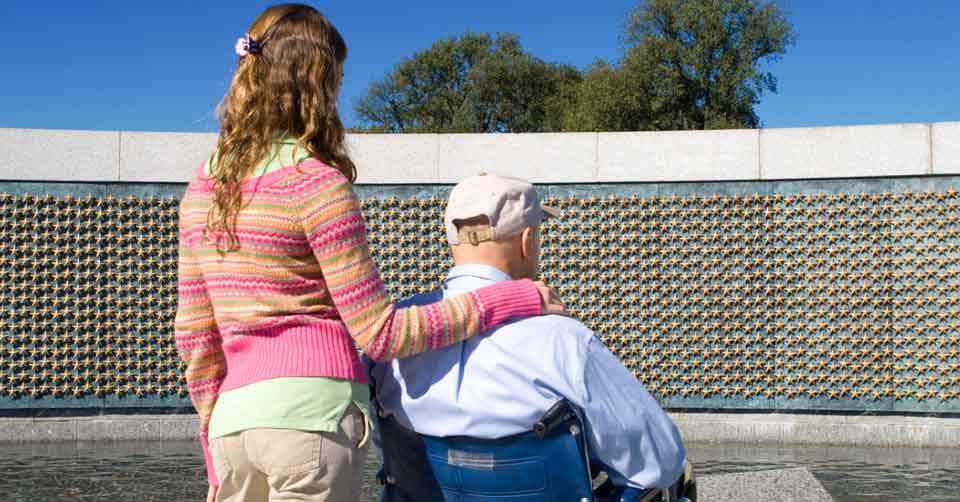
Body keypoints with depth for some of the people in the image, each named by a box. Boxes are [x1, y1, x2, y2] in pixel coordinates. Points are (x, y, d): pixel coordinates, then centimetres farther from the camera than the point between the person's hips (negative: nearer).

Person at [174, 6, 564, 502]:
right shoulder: (315, 182, -9)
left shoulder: (202, 187, 11)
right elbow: (379, 333, -10)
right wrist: (509, 300, -4)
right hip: (309, 415, -7)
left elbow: (194, 334, 13)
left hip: (233, 421, 7)